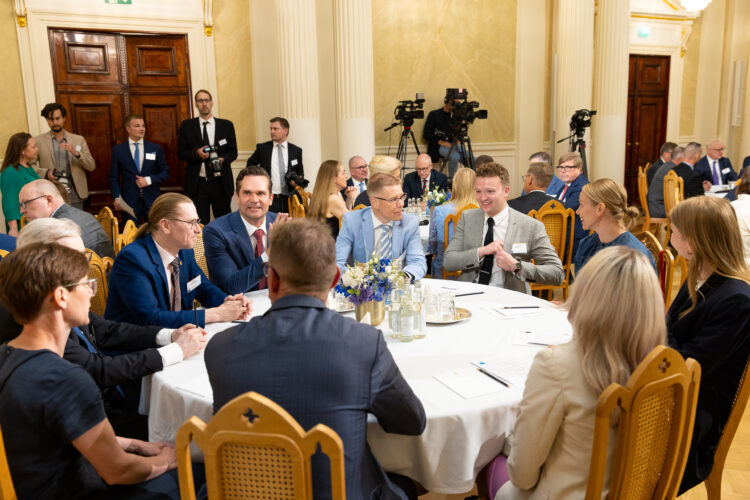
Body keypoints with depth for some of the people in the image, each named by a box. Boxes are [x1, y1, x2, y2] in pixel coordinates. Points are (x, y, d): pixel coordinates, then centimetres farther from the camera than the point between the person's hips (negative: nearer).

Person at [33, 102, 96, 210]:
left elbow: (91, 166, 4)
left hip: (75, 198, 1)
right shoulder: (38, 141, 6)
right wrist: (45, 173, -15)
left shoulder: (79, 139, 10)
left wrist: (76, 153, -12)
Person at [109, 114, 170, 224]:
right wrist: (117, 197, -8)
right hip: (129, 202, -1)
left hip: (152, 200, 1)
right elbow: (114, 177, 6)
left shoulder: (155, 148, 8)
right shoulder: (118, 150, 4)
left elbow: (165, 172, 8)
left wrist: (149, 180, -8)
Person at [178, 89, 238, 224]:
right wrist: (196, 153, -14)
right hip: (197, 183, 0)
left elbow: (233, 152, 7)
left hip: (221, 183, 1)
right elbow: (180, 153, 5)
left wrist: (223, 159, -14)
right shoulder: (187, 126, 7)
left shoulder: (226, 125, 8)